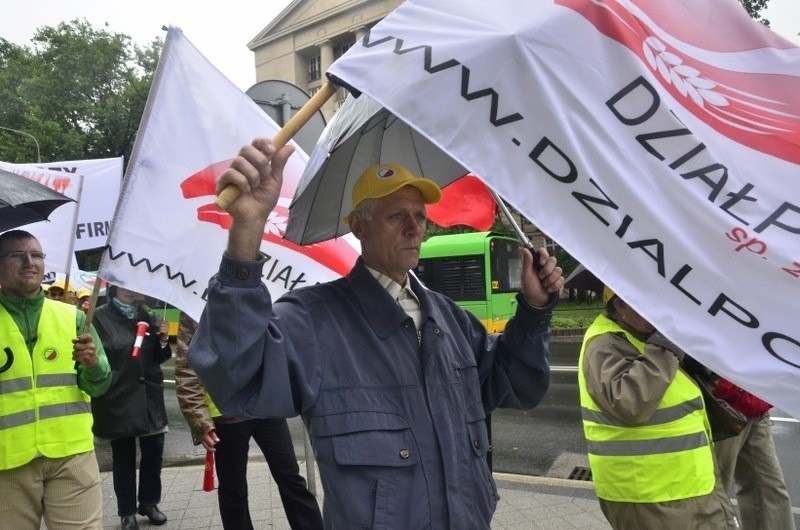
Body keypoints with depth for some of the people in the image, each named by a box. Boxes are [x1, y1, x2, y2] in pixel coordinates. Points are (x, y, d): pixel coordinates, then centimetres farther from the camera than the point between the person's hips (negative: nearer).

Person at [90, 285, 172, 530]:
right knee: (123, 455, 6)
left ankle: (150, 502, 25)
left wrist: (163, 339, -4)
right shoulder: (99, 317, -6)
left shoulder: (148, 316, 9)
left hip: (149, 395, 4)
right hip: (117, 398, -4)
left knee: (154, 450, 7)